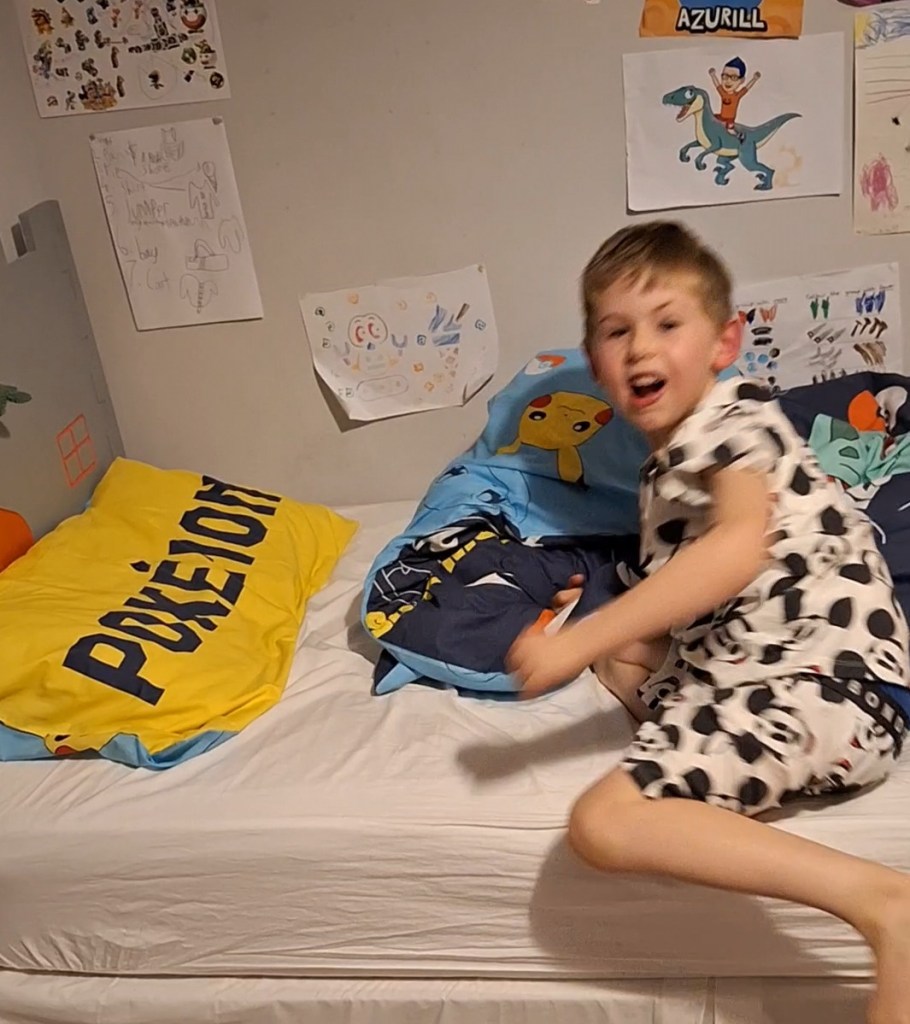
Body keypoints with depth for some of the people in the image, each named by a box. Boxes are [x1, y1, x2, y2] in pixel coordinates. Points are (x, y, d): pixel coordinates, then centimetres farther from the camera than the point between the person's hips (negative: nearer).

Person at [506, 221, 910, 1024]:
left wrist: (581, 639, -29)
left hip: (833, 681, -10)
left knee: (604, 821, -20)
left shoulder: (732, 416, -7)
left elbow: (740, 546, -27)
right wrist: (609, 643, 1)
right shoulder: (666, 465, 19)